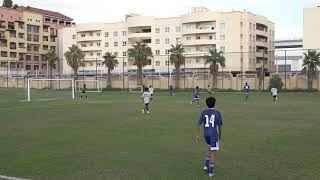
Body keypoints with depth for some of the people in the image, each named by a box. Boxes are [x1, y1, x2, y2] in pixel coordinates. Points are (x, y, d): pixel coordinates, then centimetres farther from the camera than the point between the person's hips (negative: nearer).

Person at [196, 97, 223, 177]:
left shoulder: (203, 112, -1)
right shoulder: (217, 113, -8)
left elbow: (199, 124, -5)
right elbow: (220, 126, -5)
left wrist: (197, 136, -2)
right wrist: (220, 137, 7)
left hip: (206, 134, 4)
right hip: (214, 134, -4)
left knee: (210, 149, 26)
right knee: (213, 152, 3)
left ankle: (206, 165, 17)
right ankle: (211, 171, 3)